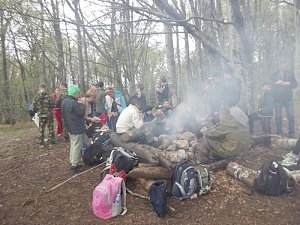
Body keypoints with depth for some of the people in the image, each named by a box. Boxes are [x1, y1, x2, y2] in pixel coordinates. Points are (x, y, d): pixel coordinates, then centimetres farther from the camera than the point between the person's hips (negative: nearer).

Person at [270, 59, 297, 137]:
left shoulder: (290, 74, 10)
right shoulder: (274, 75, 6)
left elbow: (295, 84, 5)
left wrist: (289, 83, -13)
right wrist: (276, 83, -19)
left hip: (288, 98, 1)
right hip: (277, 98, -1)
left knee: (291, 115, -4)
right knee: (278, 116, 2)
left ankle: (291, 132, 9)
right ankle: (279, 132, 14)